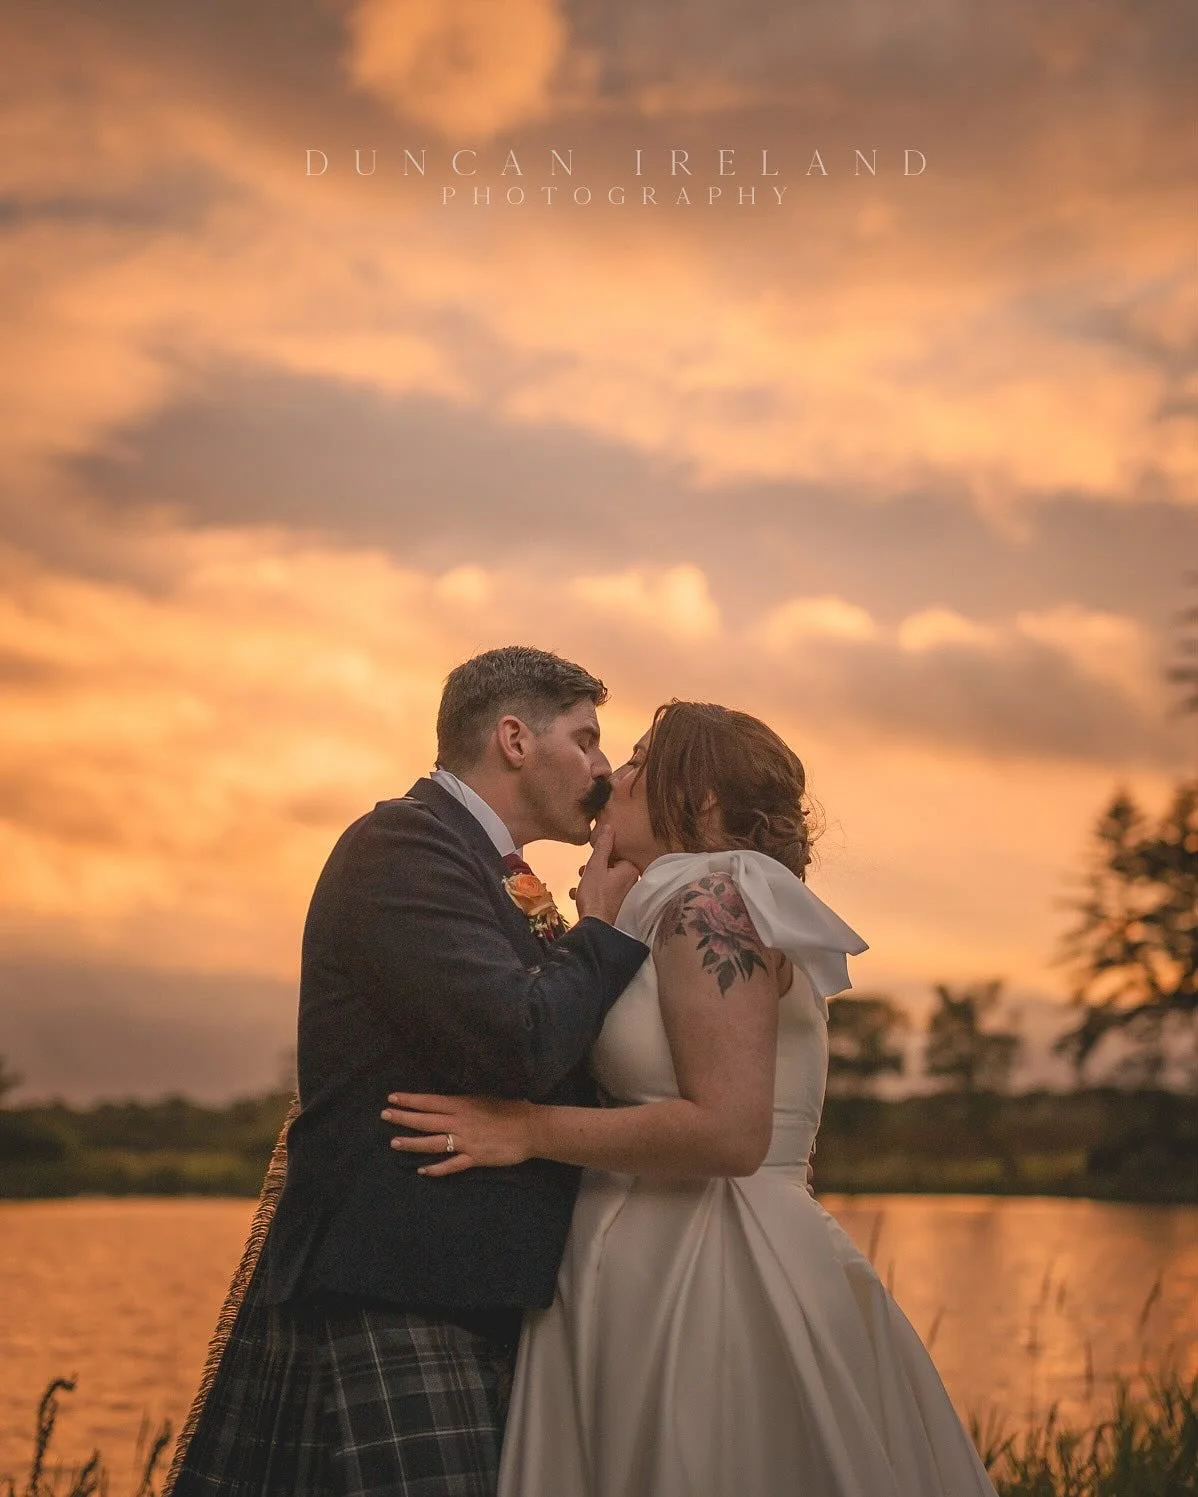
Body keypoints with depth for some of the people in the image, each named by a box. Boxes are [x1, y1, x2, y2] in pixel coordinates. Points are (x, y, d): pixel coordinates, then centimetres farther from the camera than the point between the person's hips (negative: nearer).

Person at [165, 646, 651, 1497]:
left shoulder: (477, 864, 19)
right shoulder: (404, 842, -11)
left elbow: (554, 1075, 22)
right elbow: (517, 1046, -22)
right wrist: (602, 932, -6)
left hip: (475, 1305, 10)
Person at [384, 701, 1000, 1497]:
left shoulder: (710, 898, -11)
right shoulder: (679, 904, 18)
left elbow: (729, 1130, -21)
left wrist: (529, 1130, -17)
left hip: (706, 1282, -9)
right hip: (656, 1279, 9)